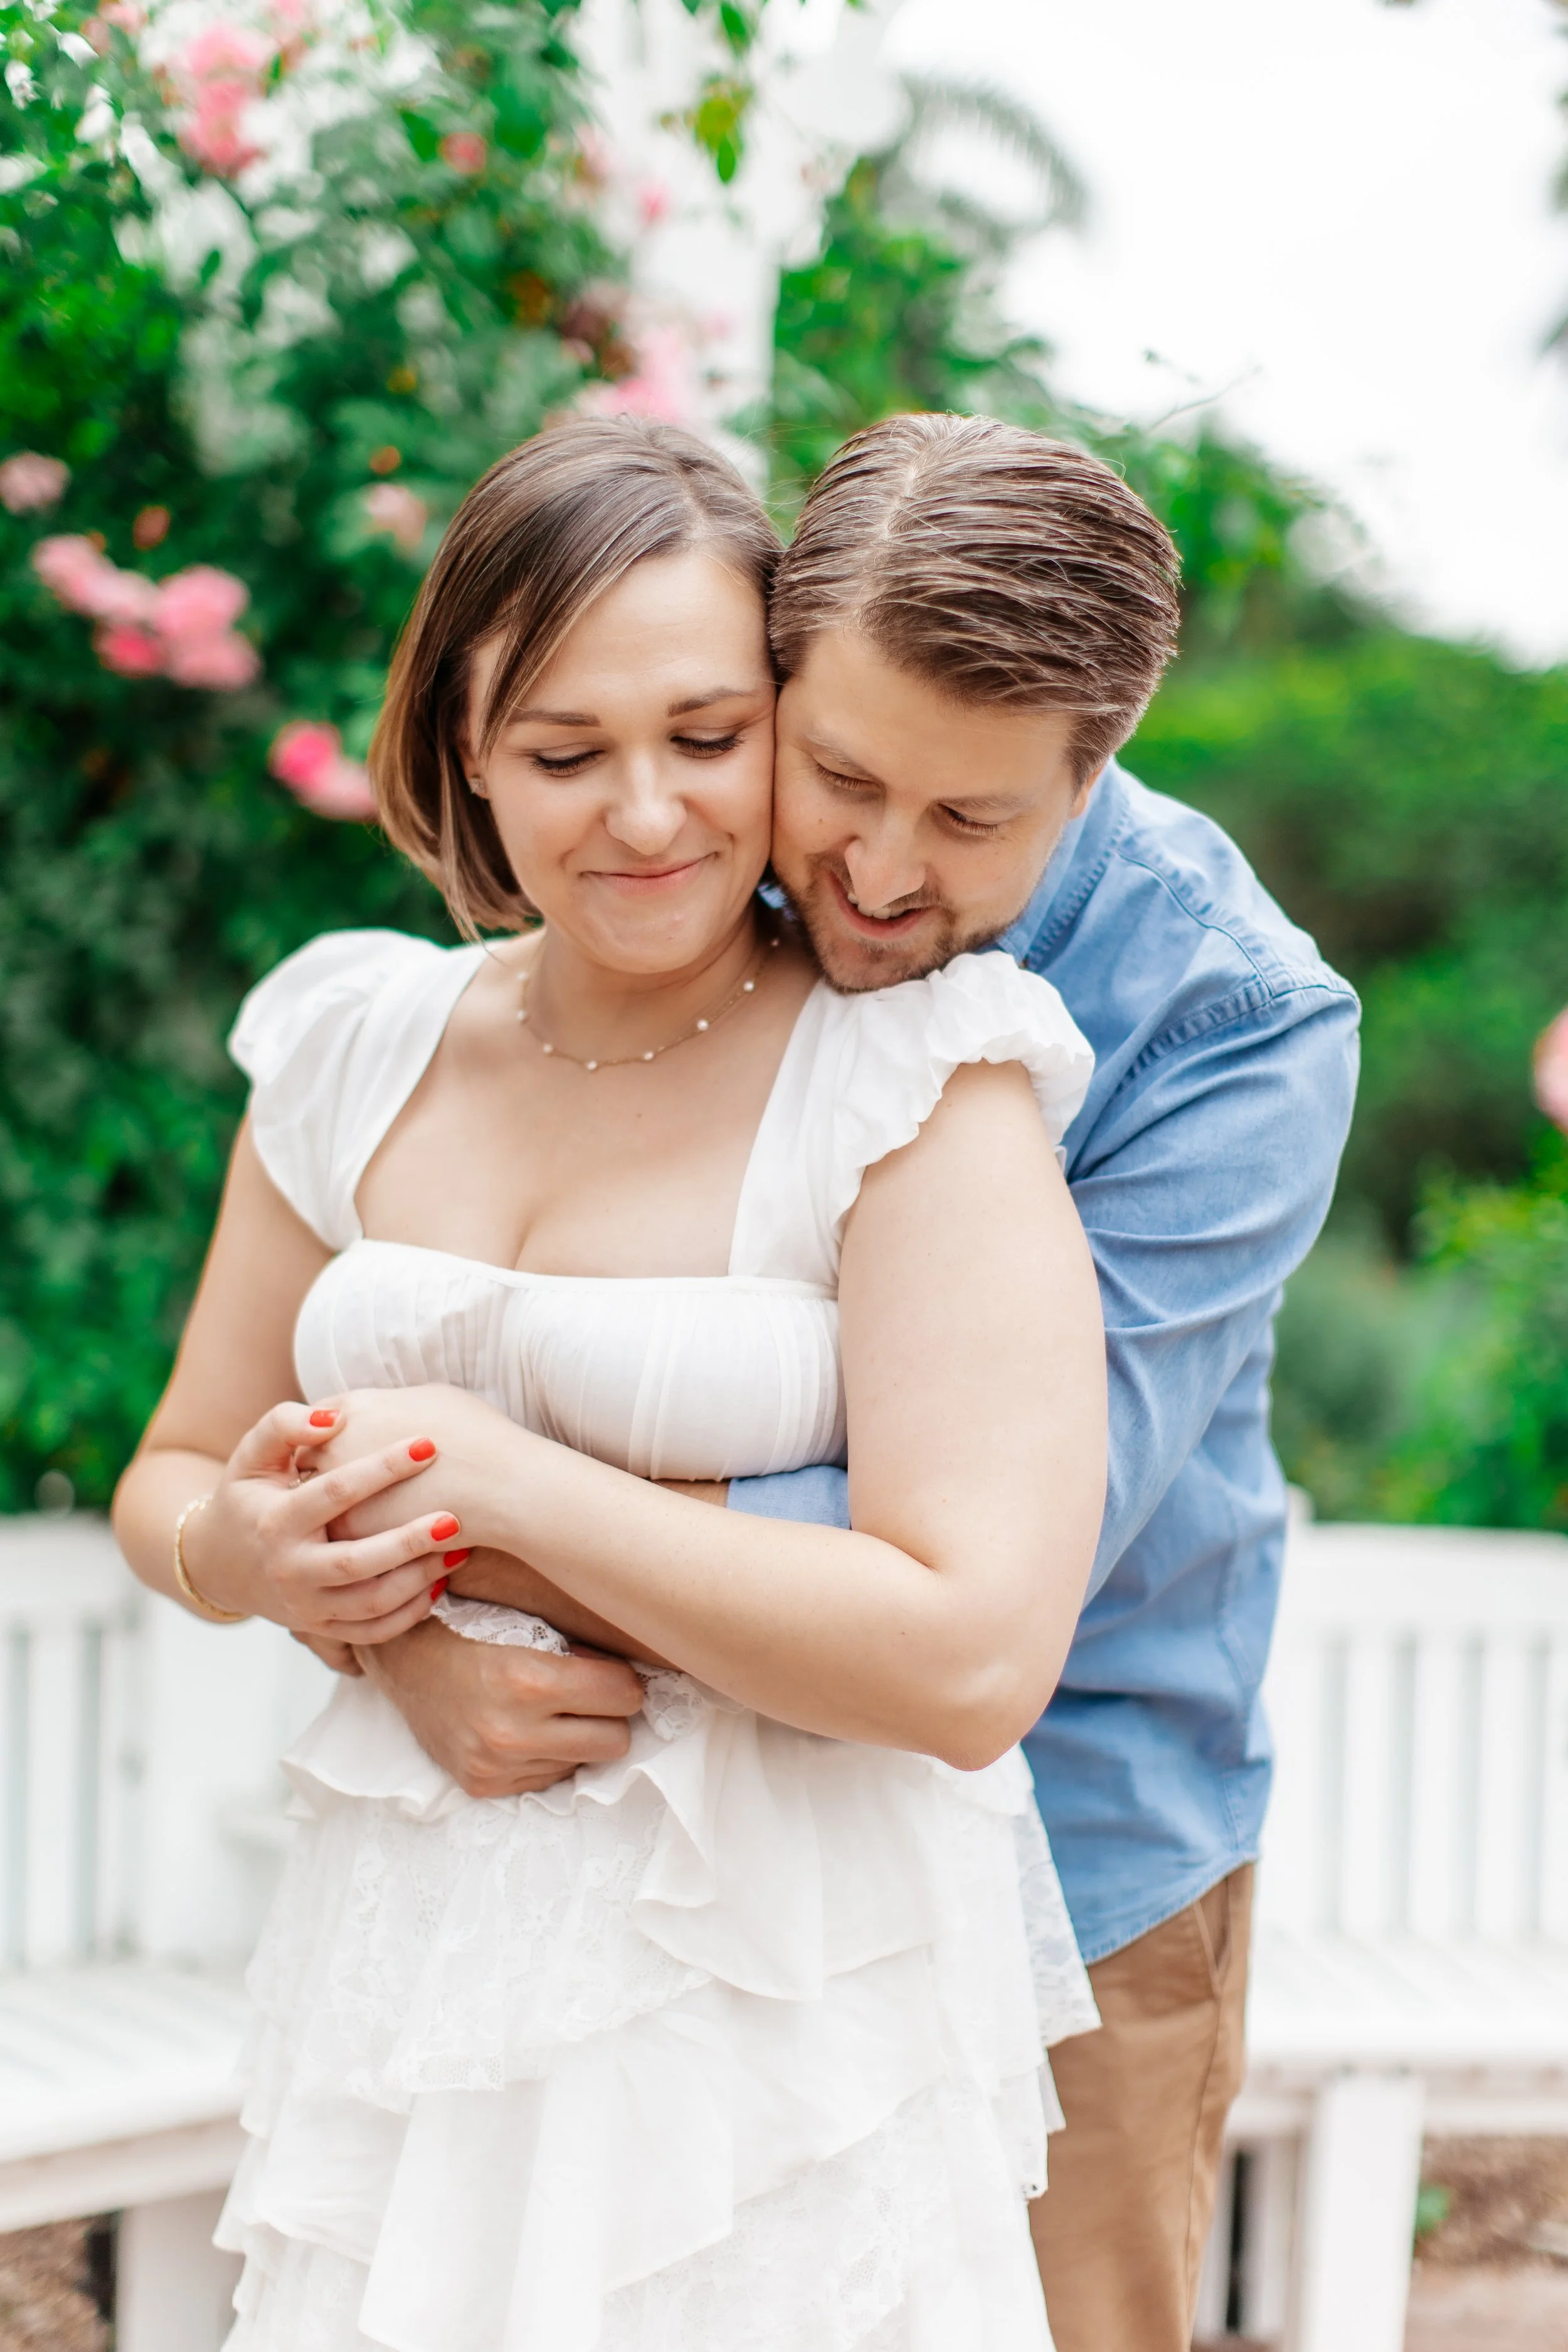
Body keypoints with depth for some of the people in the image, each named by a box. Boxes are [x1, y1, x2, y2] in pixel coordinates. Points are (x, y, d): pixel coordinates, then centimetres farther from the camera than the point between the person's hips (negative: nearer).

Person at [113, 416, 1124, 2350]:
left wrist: (490, 1483, -19)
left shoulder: (918, 1083, -11)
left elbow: (971, 1659, -21)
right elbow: (171, 1478, 15)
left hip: (785, 2021, -4)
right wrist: (241, 1551, -10)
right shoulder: (361, 1049, 5)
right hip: (406, 1975, 4)